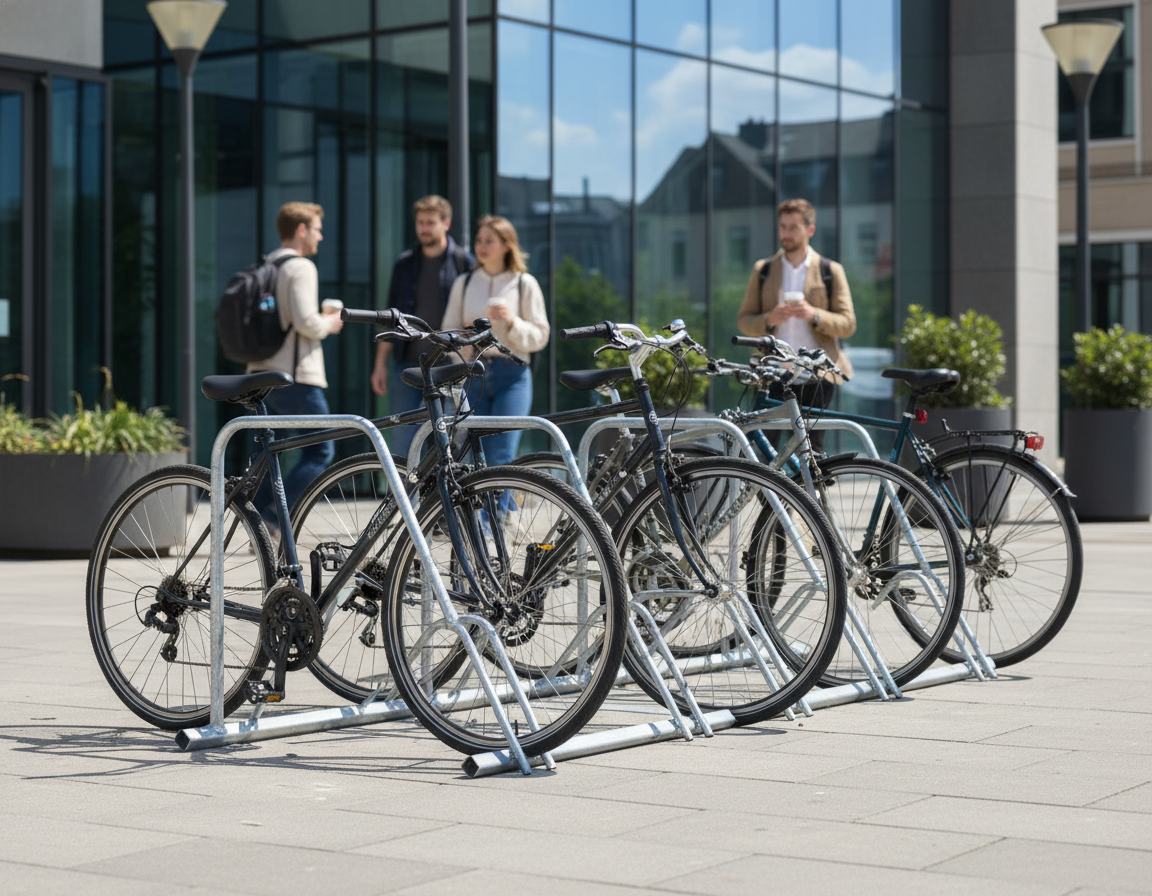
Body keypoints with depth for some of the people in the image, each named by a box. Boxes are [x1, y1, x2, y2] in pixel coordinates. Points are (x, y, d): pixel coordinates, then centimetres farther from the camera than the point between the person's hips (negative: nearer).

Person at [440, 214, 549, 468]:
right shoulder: (464, 283, 10)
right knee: (478, 460, 4)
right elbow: (448, 332, 12)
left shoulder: (524, 284, 2)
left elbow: (540, 336, 1)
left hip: (511, 376, -3)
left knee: (500, 459, -13)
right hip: (474, 376, 3)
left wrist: (512, 322, -16)